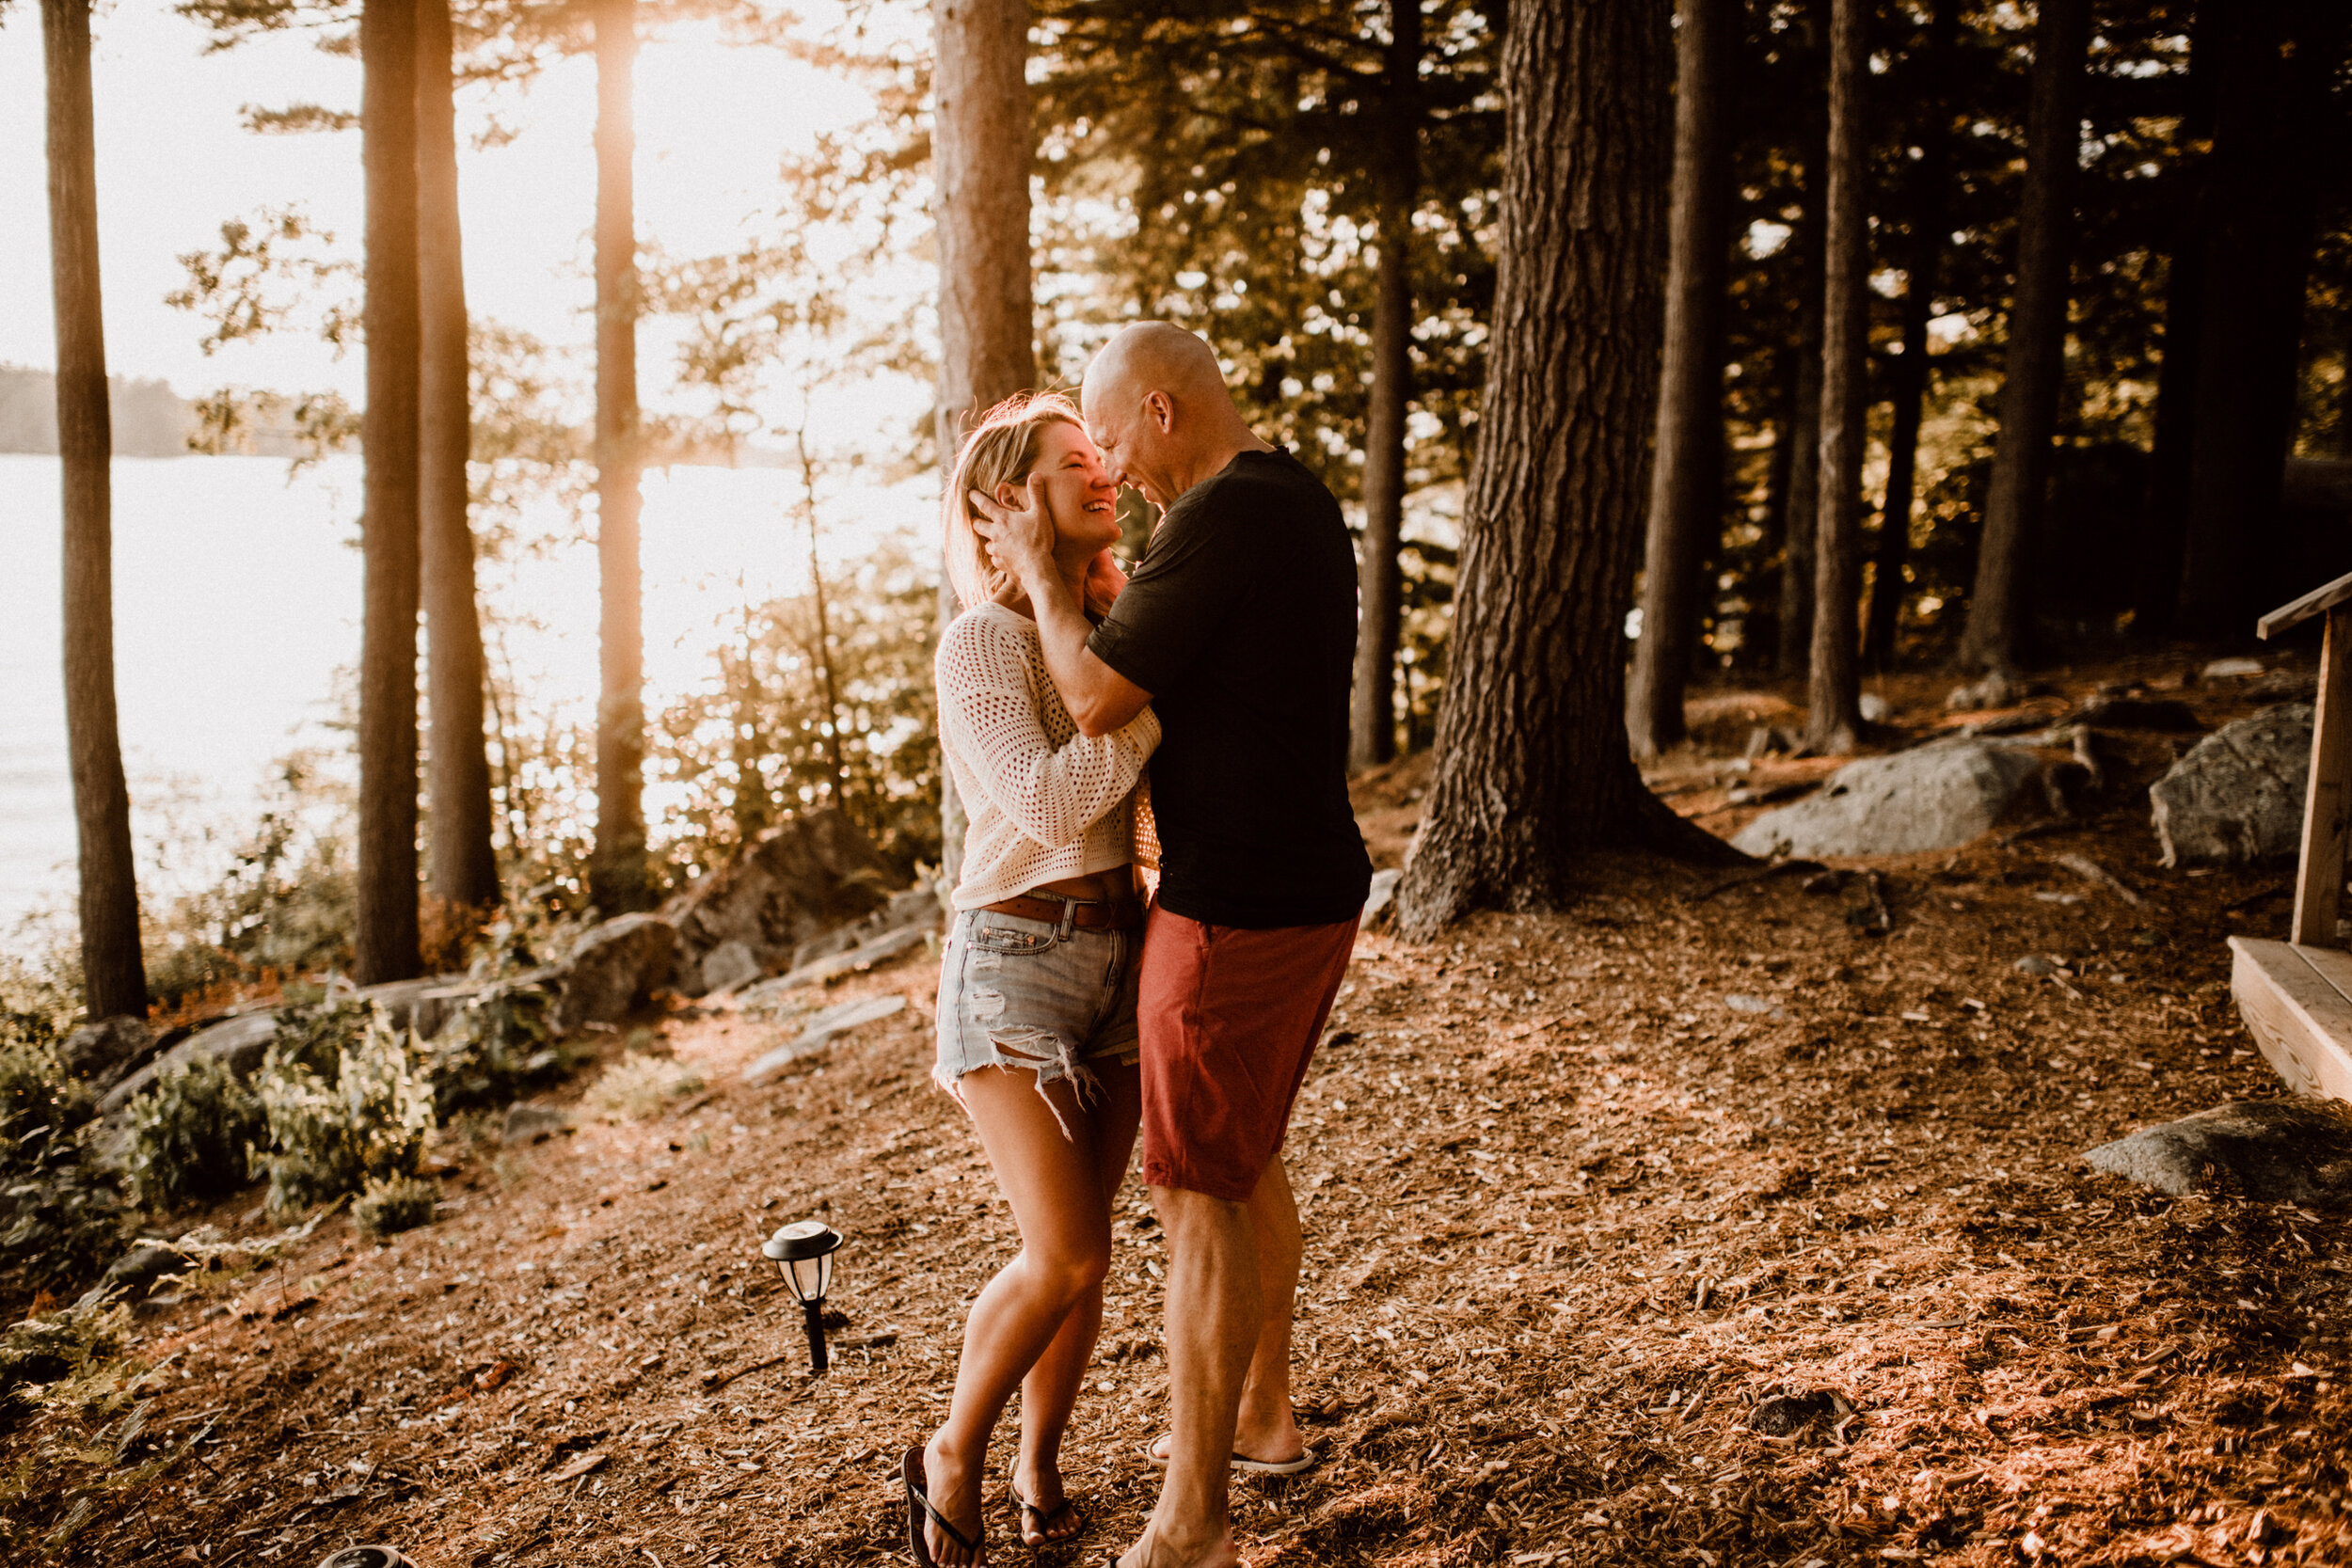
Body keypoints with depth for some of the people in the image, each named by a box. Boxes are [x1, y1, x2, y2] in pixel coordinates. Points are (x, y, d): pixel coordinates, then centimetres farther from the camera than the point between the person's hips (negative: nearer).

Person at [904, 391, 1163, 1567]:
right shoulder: (981, 643, -14)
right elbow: (1049, 805, -25)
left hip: (1117, 953, 7)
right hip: (1014, 958, -6)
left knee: (1079, 1250, 10)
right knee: (1068, 1256, -13)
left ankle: (1039, 1469, 29)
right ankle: (953, 1460, 12)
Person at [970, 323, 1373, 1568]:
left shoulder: (1217, 520, -19)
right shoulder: (1306, 508, 12)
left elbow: (1096, 698, -18)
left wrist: (1037, 567, -4)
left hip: (1237, 911, -10)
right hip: (1315, 890, 10)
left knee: (1198, 1194, -2)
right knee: (1245, 1162, 23)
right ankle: (1259, 1418, 40)